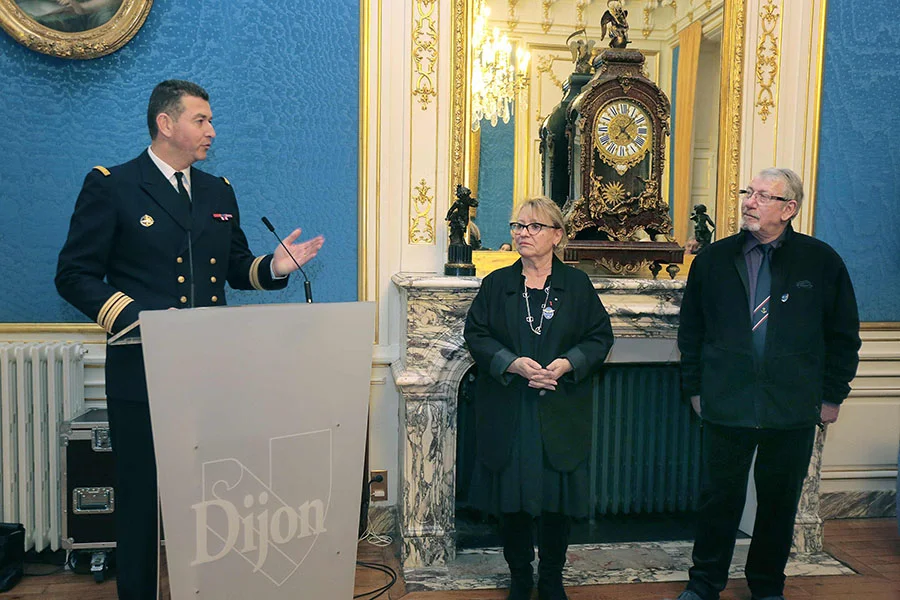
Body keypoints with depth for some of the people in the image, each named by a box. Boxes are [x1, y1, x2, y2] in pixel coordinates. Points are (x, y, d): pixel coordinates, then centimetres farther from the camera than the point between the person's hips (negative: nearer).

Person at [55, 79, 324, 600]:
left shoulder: (219, 192, 15)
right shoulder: (109, 186, -1)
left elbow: (237, 268, 19)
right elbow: (75, 275, -4)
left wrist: (275, 266, -2)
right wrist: (134, 318, -18)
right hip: (143, 370, -4)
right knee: (142, 493, 8)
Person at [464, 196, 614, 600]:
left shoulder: (577, 284, 5)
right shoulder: (496, 284, 6)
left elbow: (600, 336, 3)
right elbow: (476, 334, 0)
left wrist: (567, 363, -15)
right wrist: (513, 363, -16)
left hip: (560, 416, 0)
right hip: (508, 412, 0)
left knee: (557, 499, 7)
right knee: (512, 497, 8)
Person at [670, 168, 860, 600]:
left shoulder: (821, 261, -1)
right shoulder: (713, 260, 2)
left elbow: (844, 334, 6)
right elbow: (690, 332, 8)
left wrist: (833, 394, 5)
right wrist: (694, 388, 6)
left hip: (793, 412, 0)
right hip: (727, 406, 0)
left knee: (780, 503, 14)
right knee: (719, 499, 9)